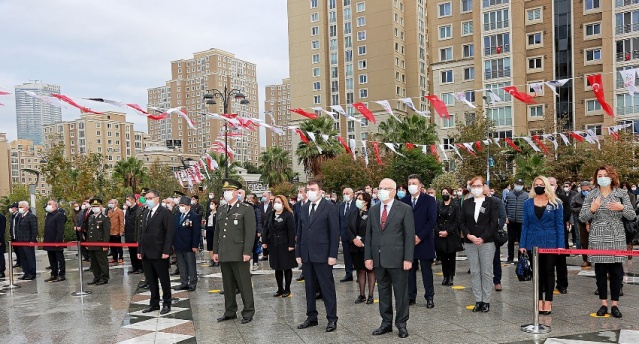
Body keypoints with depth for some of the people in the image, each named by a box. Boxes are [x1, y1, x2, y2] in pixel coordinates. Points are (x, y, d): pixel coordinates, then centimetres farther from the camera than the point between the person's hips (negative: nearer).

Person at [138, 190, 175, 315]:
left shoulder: (165, 212, -8)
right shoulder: (145, 213, 15)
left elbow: (169, 233, -13)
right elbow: (142, 232, 17)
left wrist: (166, 251, -18)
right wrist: (139, 249, 12)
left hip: (159, 253, -7)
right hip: (146, 253, 7)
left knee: (164, 280, 4)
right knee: (151, 280, 13)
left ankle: (166, 304, 14)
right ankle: (154, 303, 23)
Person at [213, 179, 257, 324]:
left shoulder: (246, 209, -5)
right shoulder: (221, 210, 14)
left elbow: (250, 232, -11)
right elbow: (217, 232, 17)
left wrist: (247, 252, -16)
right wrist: (215, 251, 13)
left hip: (239, 255, -6)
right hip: (224, 254, 6)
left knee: (244, 284, 1)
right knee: (228, 285, 12)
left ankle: (248, 312, 11)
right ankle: (230, 312, 23)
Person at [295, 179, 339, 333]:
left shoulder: (329, 207, -5)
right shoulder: (303, 208, 12)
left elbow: (335, 232, -8)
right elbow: (299, 232, 14)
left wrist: (332, 255, -12)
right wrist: (298, 253, 9)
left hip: (322, 255, -5)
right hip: (306, 255, 6)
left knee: (327, 287, 1)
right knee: (309, 287, 12)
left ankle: (332, 319, 9)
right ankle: (311, 317, 22)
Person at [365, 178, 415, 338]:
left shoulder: (405, 209, -4)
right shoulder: (373, 210, 10)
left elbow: (410, 235, -7)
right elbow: (368, 235, 10)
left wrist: (408, 258, -12)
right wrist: (368, 256, 3)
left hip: (397, 258, -4)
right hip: (378, 259, 5)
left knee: (401, 292, 6)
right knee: (383, 292, 12)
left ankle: (401, 324, 18)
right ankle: (386, 322, 23)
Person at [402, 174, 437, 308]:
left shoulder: (429, 200, -1)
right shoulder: (404, 201, 7)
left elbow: (432, 220, -8)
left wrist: (419, 236, -13)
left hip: (424, 241, -3)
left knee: (426, 271, 4)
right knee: (410, 270, 7)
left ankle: (430, 297, 13)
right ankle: (411, 296, 15)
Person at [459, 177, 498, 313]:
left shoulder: (491, 203, 1)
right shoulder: (466, 203, 10)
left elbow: (494, 222, -5)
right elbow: (461, 221, 7)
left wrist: (483, 238, -12)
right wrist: (468, 235, -8)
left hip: (487, 242, -3)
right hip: (470, 243, 3)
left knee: (486, 272, 1)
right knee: (474, 272, 6)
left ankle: (486, 301, 9)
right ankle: (478, 300, 13)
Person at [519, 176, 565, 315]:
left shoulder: (556, 203, -1)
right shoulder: (528, 203, 4)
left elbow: (559, 225, -2)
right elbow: (525, 224, 5)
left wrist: (560, 245, -9)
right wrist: (522, 245, -1)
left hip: (550, 243, -2)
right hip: (533, 243, 2)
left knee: (549, 272, 6)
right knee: (537, 272, 9)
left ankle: (548, 302, 14)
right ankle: (539, 301, 17)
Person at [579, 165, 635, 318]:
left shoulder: (621, 193, 4)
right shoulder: (591, 195, 4)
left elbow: (632, 216, 4)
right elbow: (582, 218, 3)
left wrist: (622, 208, -15)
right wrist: (592, 209, -16)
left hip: (617, 239, 0)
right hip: (597, 239, 0)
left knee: (616, 271, 2)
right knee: (600, 271, 4)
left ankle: (615, 304, 12)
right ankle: (603, 304, 14)